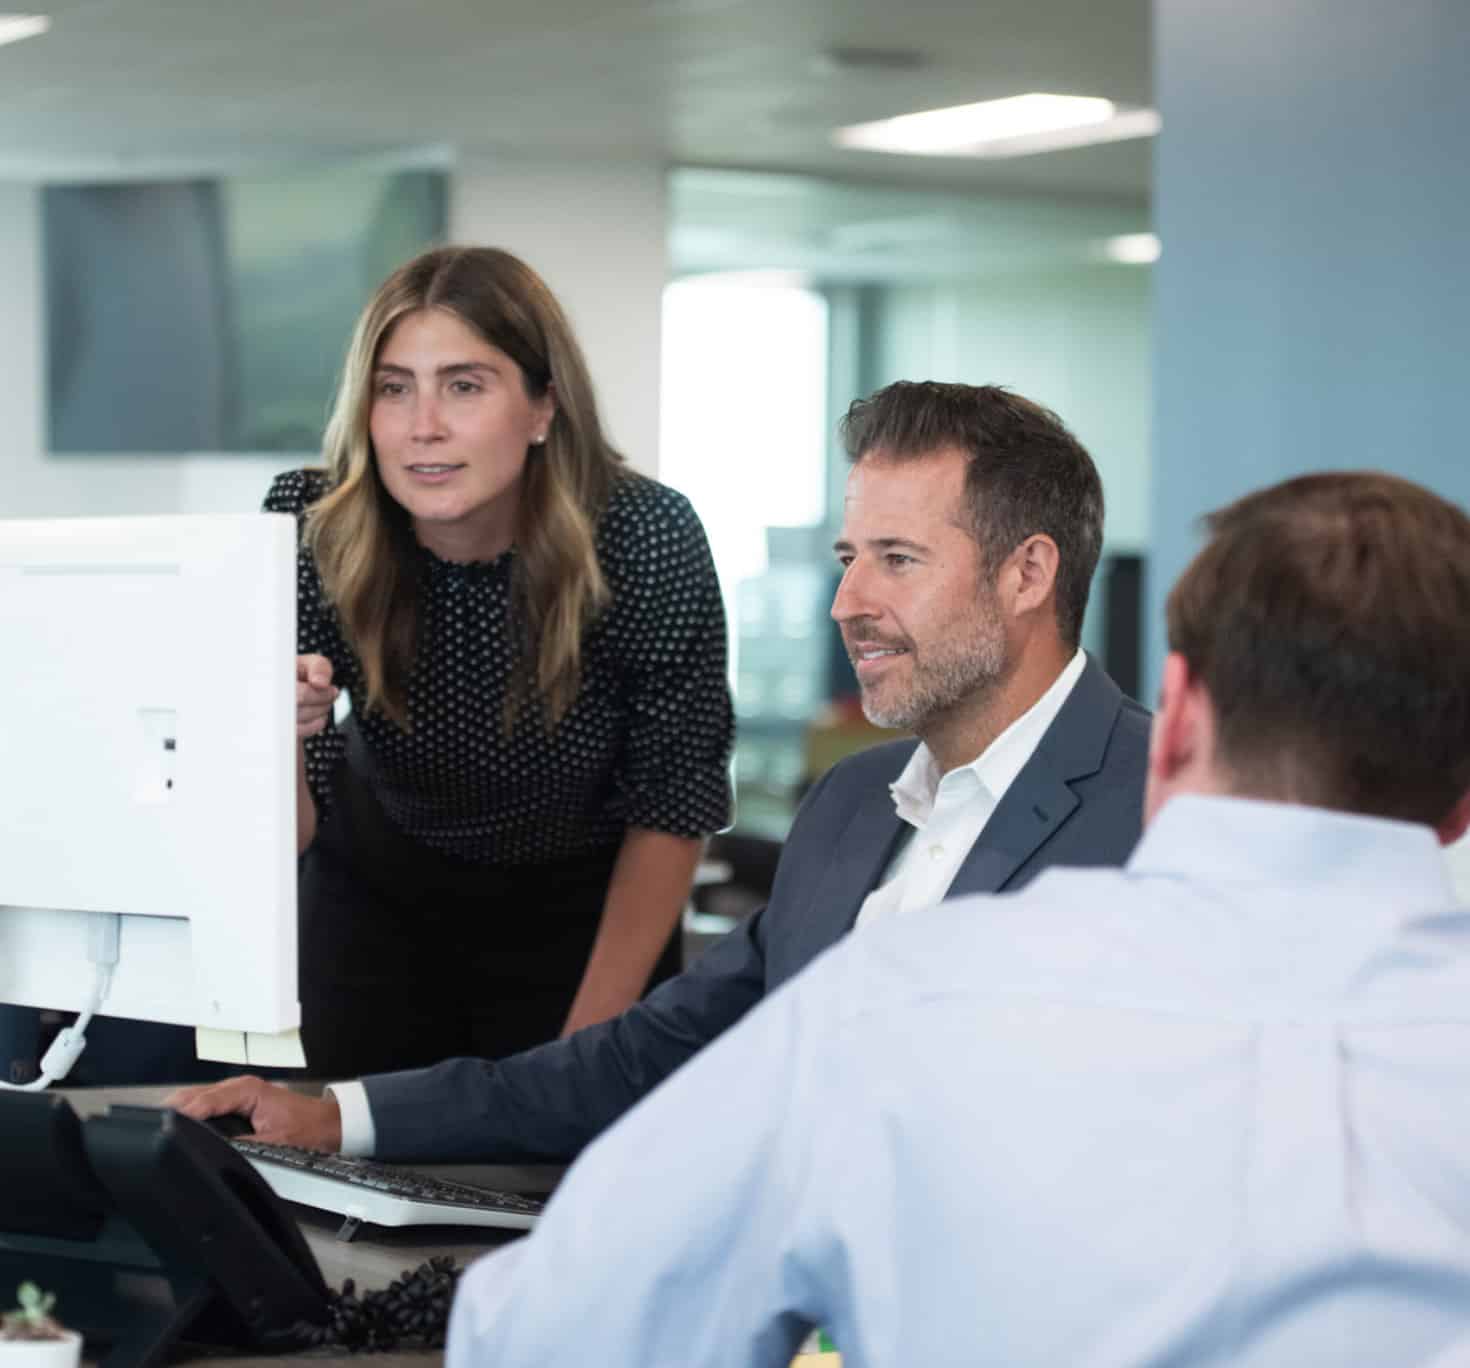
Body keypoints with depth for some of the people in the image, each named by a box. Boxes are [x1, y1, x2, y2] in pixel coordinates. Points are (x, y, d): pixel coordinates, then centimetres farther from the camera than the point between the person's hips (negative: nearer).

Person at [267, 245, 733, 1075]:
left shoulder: (650, 539, -28)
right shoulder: (310, 528, -24)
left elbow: (674, 806, -14)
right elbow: (282, 834, -22)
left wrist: (590, 1038, -14)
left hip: (584, 905, -1)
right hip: (376, 889, 1)